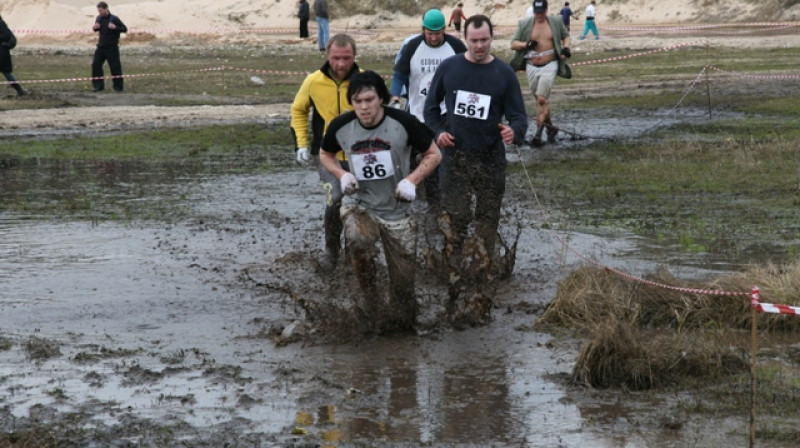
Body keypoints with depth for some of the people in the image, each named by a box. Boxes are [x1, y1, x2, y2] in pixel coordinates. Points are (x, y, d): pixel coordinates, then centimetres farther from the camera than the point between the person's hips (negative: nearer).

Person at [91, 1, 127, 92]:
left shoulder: (114, 19, -11)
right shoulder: (99, 18, 6)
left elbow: (125, 29, -11)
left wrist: (115, 27, -28)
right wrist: (94, 28, -3)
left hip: (112, 47, -6)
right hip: (101, 46, 6)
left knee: (115, 66, -5)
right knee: (96, 64, 0)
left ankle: (118, 86, 5)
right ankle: (98, 85, 9)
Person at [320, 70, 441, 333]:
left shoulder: (403, 123, -16)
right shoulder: (341, 127, -10)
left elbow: (434, 155, -3)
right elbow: (326, 154, 12)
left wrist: (412, 180, -19)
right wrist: (342, 175, -8)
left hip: (396, 210, 0)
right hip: (359, 205, 0)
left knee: (403, 280, 6)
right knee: (358, 242, -34)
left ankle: (402, 327, 31)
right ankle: (371, 299, -13)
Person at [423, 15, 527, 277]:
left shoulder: (504, 73, -4)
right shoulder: (448, 68, -1)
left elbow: (519, 116, -3)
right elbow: (432, 105, 11)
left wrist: (514, 132, -26)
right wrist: (438, 131, -6)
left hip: (491, 159, 0)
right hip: (454, 156, 0)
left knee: (488, 217, 9)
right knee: (454, 216, -1)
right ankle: (451, 266, 6)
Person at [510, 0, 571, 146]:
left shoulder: (556, 21, 1)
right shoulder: (524, 24, -1)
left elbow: (565, 36, 17)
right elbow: (513, 44, 0)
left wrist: (566, 47, -3)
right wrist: (526, 44, -19)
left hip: (550, 66, -2)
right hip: (532, 68, 2)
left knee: (542, 99, -14)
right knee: (540, 100, 11)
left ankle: (539, 132, -12)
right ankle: (550, 127, 29)